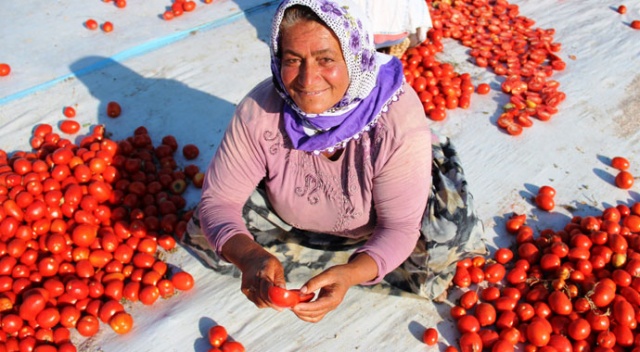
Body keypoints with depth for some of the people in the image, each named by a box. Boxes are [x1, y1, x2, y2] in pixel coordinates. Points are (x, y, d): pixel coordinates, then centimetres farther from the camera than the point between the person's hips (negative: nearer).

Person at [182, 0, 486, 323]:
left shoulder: (399, 120, -36)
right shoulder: (259, 111, -29)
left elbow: (399, 228, -29)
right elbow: (218, 199, -23)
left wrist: (348, 275, -49)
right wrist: (249, 256, -44)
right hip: (288, 220, 3)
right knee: (206, 234, -15)